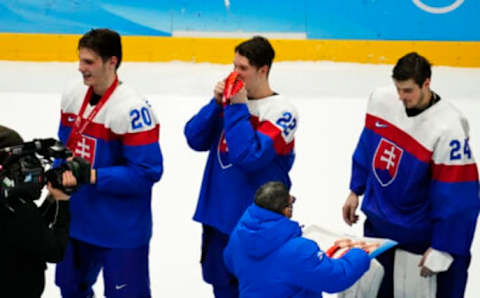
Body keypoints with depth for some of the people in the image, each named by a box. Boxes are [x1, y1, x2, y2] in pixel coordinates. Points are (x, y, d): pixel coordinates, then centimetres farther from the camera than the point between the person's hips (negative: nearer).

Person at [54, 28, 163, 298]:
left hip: (122, 229, -8)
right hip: (77, 218, 8)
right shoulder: (73, 96, 0)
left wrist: (93, 177, -26)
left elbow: (147, 172, -24)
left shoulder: (132, 109, -24)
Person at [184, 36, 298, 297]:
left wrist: (237, 108, -21)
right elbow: (195, 139, 1)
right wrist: (217, 103, -11)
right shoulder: (231, 99, 3)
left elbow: (250, 157, -27)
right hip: (217, 214, 6)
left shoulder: (282, 112, -15)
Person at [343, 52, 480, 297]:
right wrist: (355, 191, 14)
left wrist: (442, 247, -19)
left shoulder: (449, 128, -27)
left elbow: (456, 196, -23)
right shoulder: (381, 100, -10)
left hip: (420, 232, -5)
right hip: (378, 221, 5)